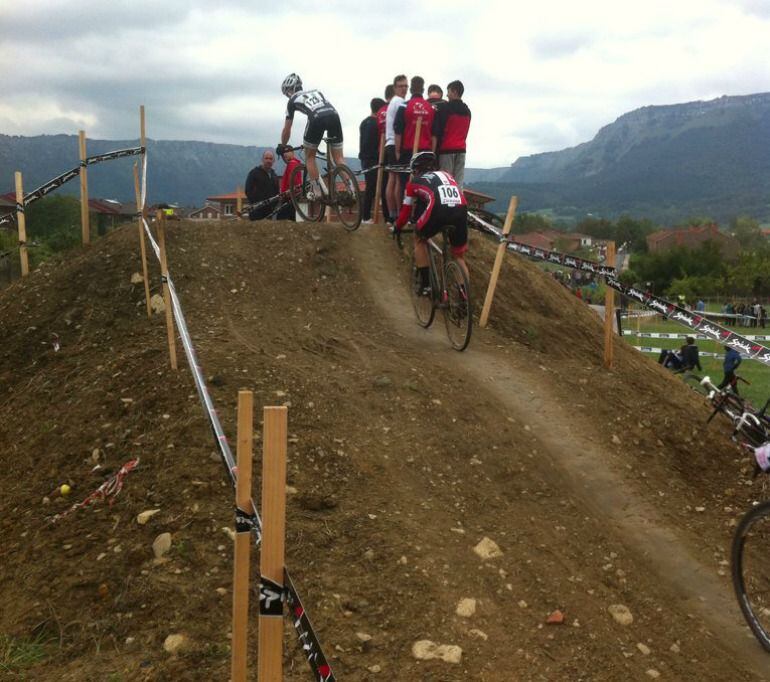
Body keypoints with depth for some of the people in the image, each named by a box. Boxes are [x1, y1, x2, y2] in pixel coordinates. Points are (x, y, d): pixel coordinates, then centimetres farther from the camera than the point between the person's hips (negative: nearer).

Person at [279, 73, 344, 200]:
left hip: (317, 118, -4)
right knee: (338, 157, 11)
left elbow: (287, 129, 29)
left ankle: (316, 191, 7)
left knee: (309, 156, 15)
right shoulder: (316, 91, 37)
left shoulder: (293, 100, 25)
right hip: (334, 115, 4)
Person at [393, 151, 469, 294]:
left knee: (420, 239, 28)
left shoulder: (415, 181, 27)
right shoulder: (446, 175, 37)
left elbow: (406, 209, 29)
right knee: (459, 256, 23)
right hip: (461, 211, 3)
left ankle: (425, 285, 22)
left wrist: (397, 227, 47)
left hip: (438, 210, -3)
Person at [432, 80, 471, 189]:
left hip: (446, 149, -6)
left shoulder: (444, 108, -8)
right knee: (458, 183, 4)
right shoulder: (467, 111, 13)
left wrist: (433, 151, -9)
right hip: (461, 149, 6)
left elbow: (436, 133, -11)